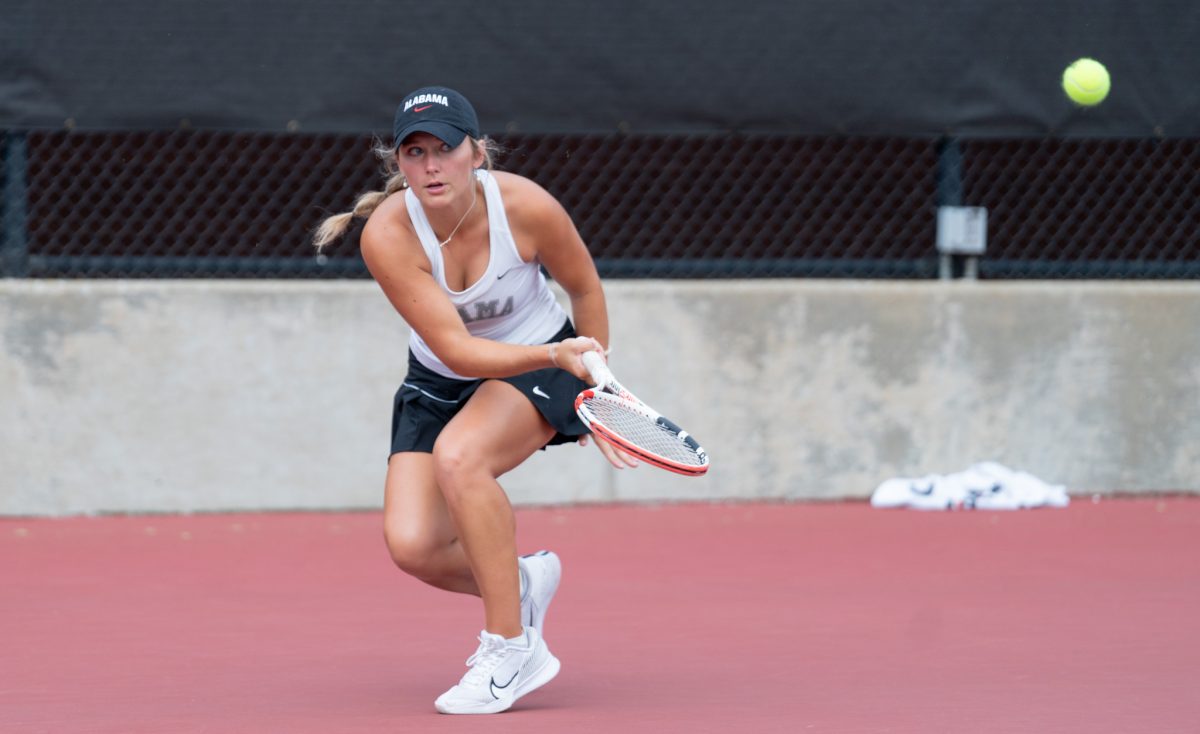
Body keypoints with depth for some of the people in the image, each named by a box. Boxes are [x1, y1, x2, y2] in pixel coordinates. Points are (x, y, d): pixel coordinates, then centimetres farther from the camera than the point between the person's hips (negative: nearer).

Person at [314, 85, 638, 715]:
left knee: (457, 456, -34)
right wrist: (557, 355, -44)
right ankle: (522, 584, 18)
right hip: (439, 380, 2)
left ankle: (513, 649, -21)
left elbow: (584, 287, -3)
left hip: (540, 362, -2)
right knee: (411, 545, -17)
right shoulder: (387, 235, -26)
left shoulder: (526, 207, -24)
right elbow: (457, 350, -30)